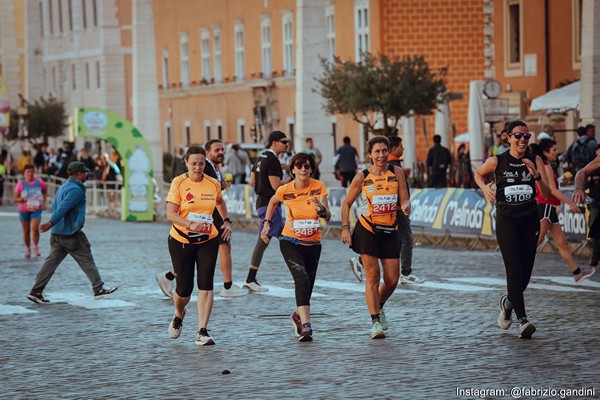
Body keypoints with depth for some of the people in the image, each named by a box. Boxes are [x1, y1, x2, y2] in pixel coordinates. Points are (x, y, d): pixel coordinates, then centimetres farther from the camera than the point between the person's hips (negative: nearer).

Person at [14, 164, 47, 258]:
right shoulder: (21, 184, -5)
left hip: (36, 209, -1)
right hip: (24, 210, 1)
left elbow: (45, 192, 19)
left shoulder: (39, 182, -2)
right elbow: (15, 198, -2)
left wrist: (44, 203, 10)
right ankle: (27, 249, 25)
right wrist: (22, 199, -22)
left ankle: (35, 247, -2)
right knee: (26, 231, 7)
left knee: (35, 228, -19)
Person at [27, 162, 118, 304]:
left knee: (51, 261, 6)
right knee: (87, 260, 2)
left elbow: (54, 207, 22)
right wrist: (51, 223, -33)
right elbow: (64, 207, -25)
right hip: (71, 233, -9)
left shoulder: (63, 188, 17)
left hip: (57, 233, 9)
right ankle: (99, 289, 8)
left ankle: (36, 292, 2)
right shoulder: (76, 189, -14)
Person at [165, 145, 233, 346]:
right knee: (184, 288, 4)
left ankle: (202, 332, -11)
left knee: (206, 284, -12)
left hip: (207, 241, 2)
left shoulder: (213, 184, 0)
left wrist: (226, 221, 14)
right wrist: (190, 224, -33)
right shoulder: (178, 183, -10)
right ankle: (179, 315, 39)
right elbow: (171, 214, -18)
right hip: (181, 241, -2)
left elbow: (219, 202, 24)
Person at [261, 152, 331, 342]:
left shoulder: (318, 187, -8)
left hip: (313, 244, 2)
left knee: (307, 286, 10)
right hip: (290, 242, -2)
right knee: (302, 278, -23)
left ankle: (297, 316, 41)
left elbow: (328, 217, -13)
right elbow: (273, 202, 14)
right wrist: (266, 223, 8)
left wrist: (321, 209, -34)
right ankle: (305, 326, -29)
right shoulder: (285, 190, -9)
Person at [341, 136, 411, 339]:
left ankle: (379, 306, 32)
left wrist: (406, 206, -26)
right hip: (367, 229, -3)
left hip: (390, 231, 3)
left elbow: (404, 199, -3)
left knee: (392, 280, 3)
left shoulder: (397, 172, -1)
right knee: (373, 276, -11)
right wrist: (345, 227, -6)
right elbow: (346, 203, 4)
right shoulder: (362, 177, -5)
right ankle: (375, 321, -7)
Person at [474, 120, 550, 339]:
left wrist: (536, 175, -19)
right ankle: (523, 320, -17)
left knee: (526, 272, 8)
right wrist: (484, 187, -2)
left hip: (530, 220, 3)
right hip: (506, 220, -3)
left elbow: (546, 194, -3)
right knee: (515, 270, -14)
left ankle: (508, 301, 37)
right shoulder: (497, 161, -3)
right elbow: (478, 173, 17)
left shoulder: (535, 161, 1)